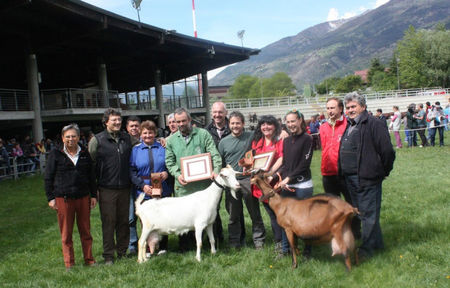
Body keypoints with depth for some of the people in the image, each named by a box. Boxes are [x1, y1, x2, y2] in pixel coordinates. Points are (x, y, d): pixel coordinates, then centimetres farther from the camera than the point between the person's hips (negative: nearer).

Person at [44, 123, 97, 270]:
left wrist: (93, 195, 11)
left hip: (83, 197, 3)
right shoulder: (55, 155, 2)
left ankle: (89, 259, 18)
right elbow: (48, 178, 2)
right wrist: (50, 198, -3)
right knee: (66, 232, 3)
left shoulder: (85, 154, 11)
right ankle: (69, 263, 13)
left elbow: (91, 176, 16)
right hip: (63, 199, -2)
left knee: (85, 230, 7)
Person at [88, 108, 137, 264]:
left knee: (124, 221, 10)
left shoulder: (127, 138, 10)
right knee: (108, 222, 1)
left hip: (125, 187, 4)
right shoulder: (97, 140, -1)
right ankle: (108, 255, 11)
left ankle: (122, 252, 22)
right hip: (107, 189, -4)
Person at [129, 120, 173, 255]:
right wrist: (142, 185, -11)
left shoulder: (162, 147, 7)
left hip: (163, 191, 1)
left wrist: (167, 173, -10)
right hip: (143, 192, -1)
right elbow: (132, 172, 1)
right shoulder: (135, 150, 5)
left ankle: (163, 247, 20)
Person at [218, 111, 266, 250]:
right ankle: (235, 242, 24)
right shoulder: (223, 142, 5)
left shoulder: (251, 136, -1)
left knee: (254, 212, 7)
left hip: (248, 180, -2)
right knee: (234, 214, 11)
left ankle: (259, 239, 21)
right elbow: (220, 163, 11)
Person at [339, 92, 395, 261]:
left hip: (367, 179, -9)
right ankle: (377, 243, 32)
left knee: (368, 214, -1)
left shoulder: (374, 124, -12)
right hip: (351, 180, 9)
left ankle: (366, 249, 9)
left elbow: (387, 151, -14)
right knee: (360, 212, 18)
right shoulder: (349, 126, 15)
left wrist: (383, 172, -4)